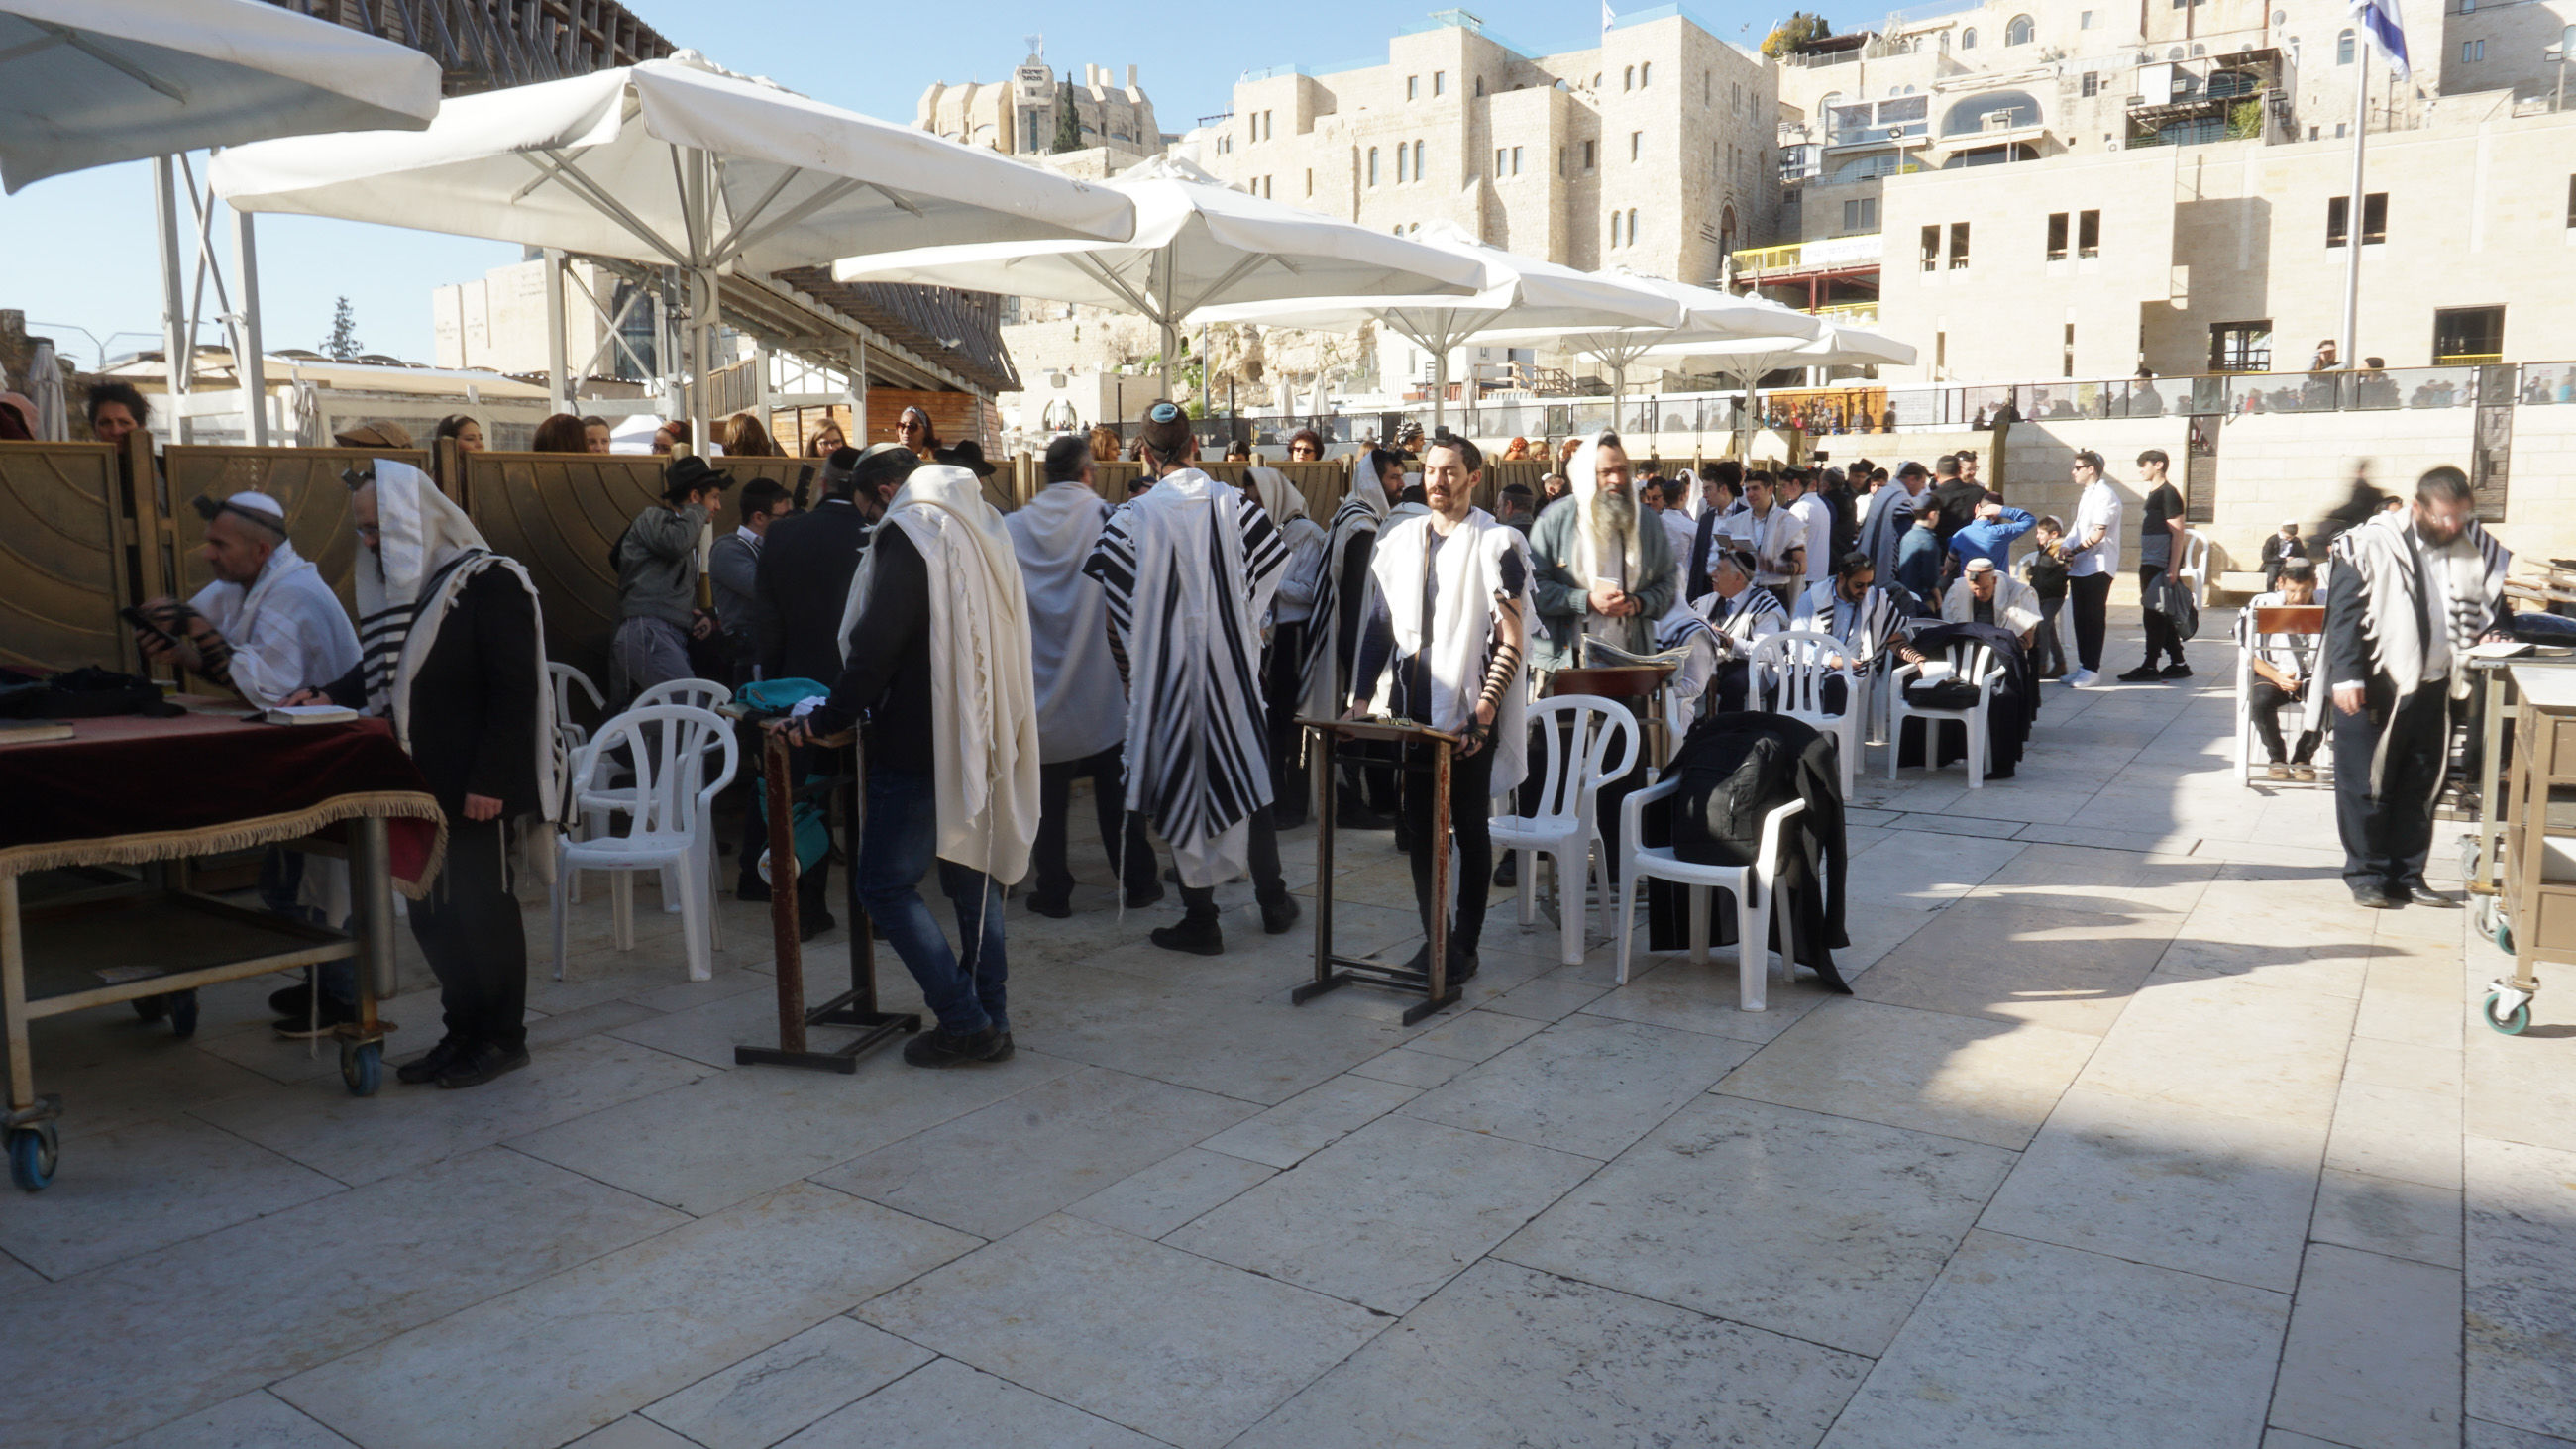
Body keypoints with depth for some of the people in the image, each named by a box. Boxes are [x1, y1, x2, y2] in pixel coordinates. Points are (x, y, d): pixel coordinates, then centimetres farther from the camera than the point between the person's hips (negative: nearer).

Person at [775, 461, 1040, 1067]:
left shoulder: (908, 534, -9)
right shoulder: (983, 529, 16)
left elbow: (874, 650, -17)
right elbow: (1018, 629, 21)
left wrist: (822, 722, -8)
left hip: (923, 747, -9)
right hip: (987, 741, 9)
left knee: (886, 882, -1)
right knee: (973, 875, 14)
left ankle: (965, 1022, -3)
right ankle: (991, 1022, 17)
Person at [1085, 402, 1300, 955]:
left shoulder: (1136, 517, -12)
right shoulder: (1232, 503, -3)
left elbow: (1102, 581, -11)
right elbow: (1275, 558, 0)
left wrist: (1135, 654, 2)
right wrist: (1241, 626, 9)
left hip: (1171, 670, -3)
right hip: (1234, 664, 3)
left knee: (1184, 784, 6)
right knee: (1245, 771, 16)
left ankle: (1200, 921, 11)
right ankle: (1274, 902, 25)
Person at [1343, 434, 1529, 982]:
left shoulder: (1497, 545, -4)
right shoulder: (1400, 540, 10)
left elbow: (1511, 640, -8)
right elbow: (1379, 625, 13)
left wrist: (1484, 712, -16)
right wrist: (1362, 698, 4)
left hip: (1469, 714, -5)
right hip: (1410, 707, 5)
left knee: (1469, 829, 5)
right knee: (1420, 827, 10)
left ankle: (1465, 946, 14)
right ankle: (1434, 937, 22)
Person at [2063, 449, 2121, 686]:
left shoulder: (2105, 495, -11)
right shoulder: (2087, 495, 19)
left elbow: (2098, 534, -19)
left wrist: (2075, 551, -10)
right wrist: (2070, 555, 5)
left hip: (2097, 567, -9)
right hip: (2080, 567, 9)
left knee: (2093, 619, -5)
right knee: (2081, 618, 11)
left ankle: (2092, 669, -1)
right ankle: (2084, 666, 17)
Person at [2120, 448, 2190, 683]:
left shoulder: (2168, 493, -11)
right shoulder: (2154, 493, 17)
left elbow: (2178, 532, -16)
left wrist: (2172, 569, -20)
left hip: (2159, 566, -10)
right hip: (2150, 565, 10)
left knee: (2154, 615, -7)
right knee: (2162, 615, 11)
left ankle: (2150, 667, -4)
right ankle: (2178, 664, 17)